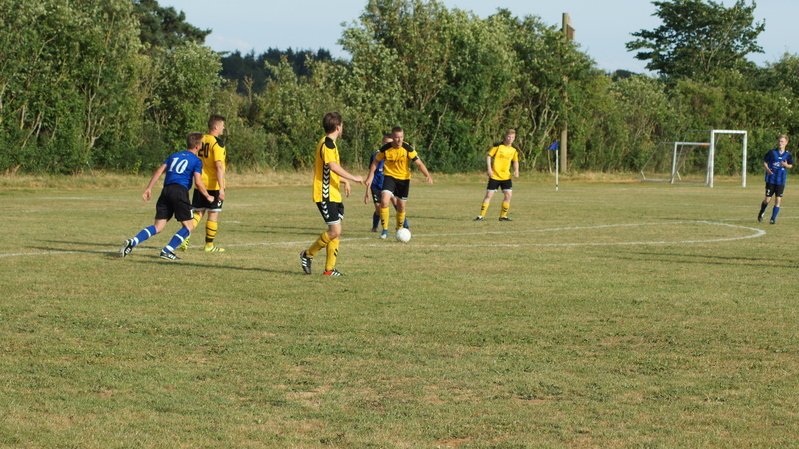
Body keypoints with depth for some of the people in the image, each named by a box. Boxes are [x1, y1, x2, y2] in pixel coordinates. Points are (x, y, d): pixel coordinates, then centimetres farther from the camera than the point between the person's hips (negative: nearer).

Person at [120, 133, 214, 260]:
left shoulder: (174, 156, 23)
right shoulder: (196, 161, 6)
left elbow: (159, 170, 14)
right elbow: (198, 183, -4)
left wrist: (149, 188, 12)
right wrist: (208, 196, 11)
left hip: (166, 191, 6)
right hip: (180, 191, -6)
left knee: (158, 227, 6)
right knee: (189, 226, 5)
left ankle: (132, 242, -15)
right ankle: (167, 251, -10)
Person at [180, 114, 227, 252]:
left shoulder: (200, 140, 7)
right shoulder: (217, 143, -14)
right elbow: (219, 166, -20)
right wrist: (221, 188, -21)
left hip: (200, 184, 6)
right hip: (214, 185, -6)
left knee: (197, 212, 12)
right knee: (213, 214, 4)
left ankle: (185, 239, -1)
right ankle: (209, 245, 10)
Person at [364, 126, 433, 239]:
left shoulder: (408, 148, -16)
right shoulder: (385, 148, -13)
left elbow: (419, 163, -15)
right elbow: (376, 162, 3)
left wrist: (427, 175, -29)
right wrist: (370, 177, -2)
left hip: (404, 178, 1)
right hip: (389, 176, -1)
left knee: (401, 206, 8)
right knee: (384, 201, -22)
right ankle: (385, 230, -11)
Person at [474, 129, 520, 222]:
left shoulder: (513, 150, 5)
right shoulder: (498, 146, -9)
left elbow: (515, 161, 18)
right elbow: (488, 156, -6)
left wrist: (516, 170, 0)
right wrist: (489, 168, -16)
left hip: (506, 176, 4)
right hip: (494, 176, -4)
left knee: (508, 195, -6)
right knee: (489, 195, -5)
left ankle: (503, 216, 7)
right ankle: (481, 216, 2)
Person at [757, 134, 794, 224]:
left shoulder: (788, 155, 1)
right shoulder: (772, 152, -3)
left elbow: (791, 165, 11)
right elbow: (765, 161, 4)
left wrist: (786, 165, -12)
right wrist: (767, 168, -15)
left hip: (781, 181, 1)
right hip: (771, 179, -1)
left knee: (778, 200, -4)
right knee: (767, 199, 0)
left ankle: (773, 218, 6)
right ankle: (761, 213, 29)